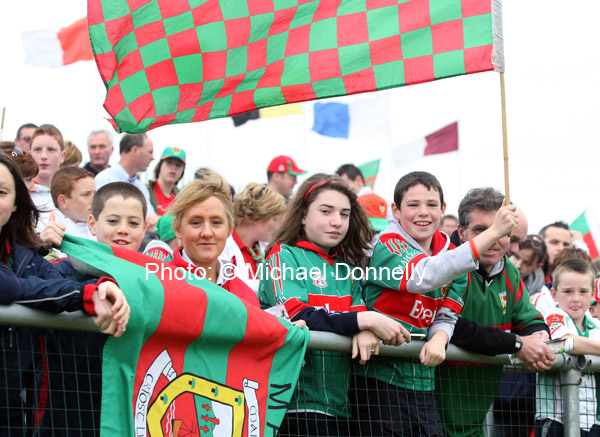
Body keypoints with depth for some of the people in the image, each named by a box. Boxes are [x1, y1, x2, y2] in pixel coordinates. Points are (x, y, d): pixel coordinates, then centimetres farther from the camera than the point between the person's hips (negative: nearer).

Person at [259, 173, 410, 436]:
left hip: (339, 403, 6)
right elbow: (296, 317, -17)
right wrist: (365, 321, -20)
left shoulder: (347, 267, 17)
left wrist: (368, 331, -19)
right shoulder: (284, 256, -3)